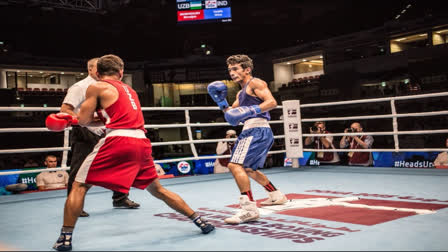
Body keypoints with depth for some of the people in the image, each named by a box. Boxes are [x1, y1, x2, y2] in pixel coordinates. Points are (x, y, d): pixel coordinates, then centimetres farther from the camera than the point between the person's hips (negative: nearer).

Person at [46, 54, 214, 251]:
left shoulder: (96, 87, 6)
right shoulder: (129, 90, 26)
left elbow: (84, 120, 3)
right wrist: (72, 119, 32)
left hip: (117, 141, -6)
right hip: (141, 142, 6)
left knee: (79, 186, 8)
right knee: (158, 190, 20)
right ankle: (200, 221, 23)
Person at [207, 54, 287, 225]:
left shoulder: (255, 83, -2)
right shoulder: (241, 93, 25)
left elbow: (272, 102, -16)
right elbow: (232, 117, 21)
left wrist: (250, 110, -25)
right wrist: (220, 101, 9)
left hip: (256, 129, -11)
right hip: (252, 131, 11)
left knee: (235, 165, -23)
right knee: (248, 169, 26)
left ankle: (249, 209, -29)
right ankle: (276, 196, 37)